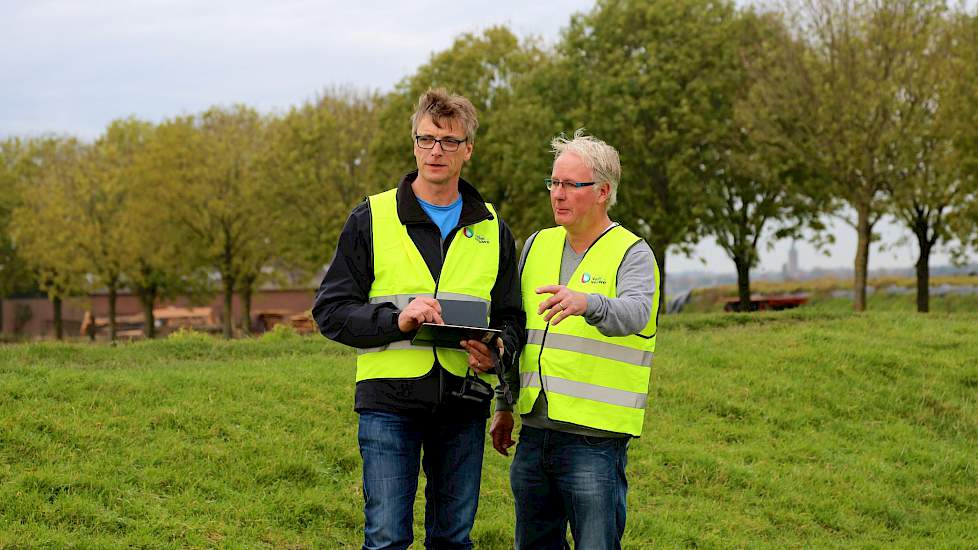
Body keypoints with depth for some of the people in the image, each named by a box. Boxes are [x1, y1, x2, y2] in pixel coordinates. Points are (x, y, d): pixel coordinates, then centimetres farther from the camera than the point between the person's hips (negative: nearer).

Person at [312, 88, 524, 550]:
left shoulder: (491, 229, 13)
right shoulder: (372, 218, 3)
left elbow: (510, 318, 17)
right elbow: (330, 310, 0)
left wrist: (498, 351, -7)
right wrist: (396, 320, -17)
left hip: (463, 404, 3)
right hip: (389, 403, -3)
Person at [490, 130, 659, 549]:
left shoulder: (632, 253, -5)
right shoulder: (537, 246, 14)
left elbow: (635, 313, -26)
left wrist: (587, 303, -47)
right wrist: (504, 407, 21)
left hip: (596, 437, -6)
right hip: (534, 432, 6)